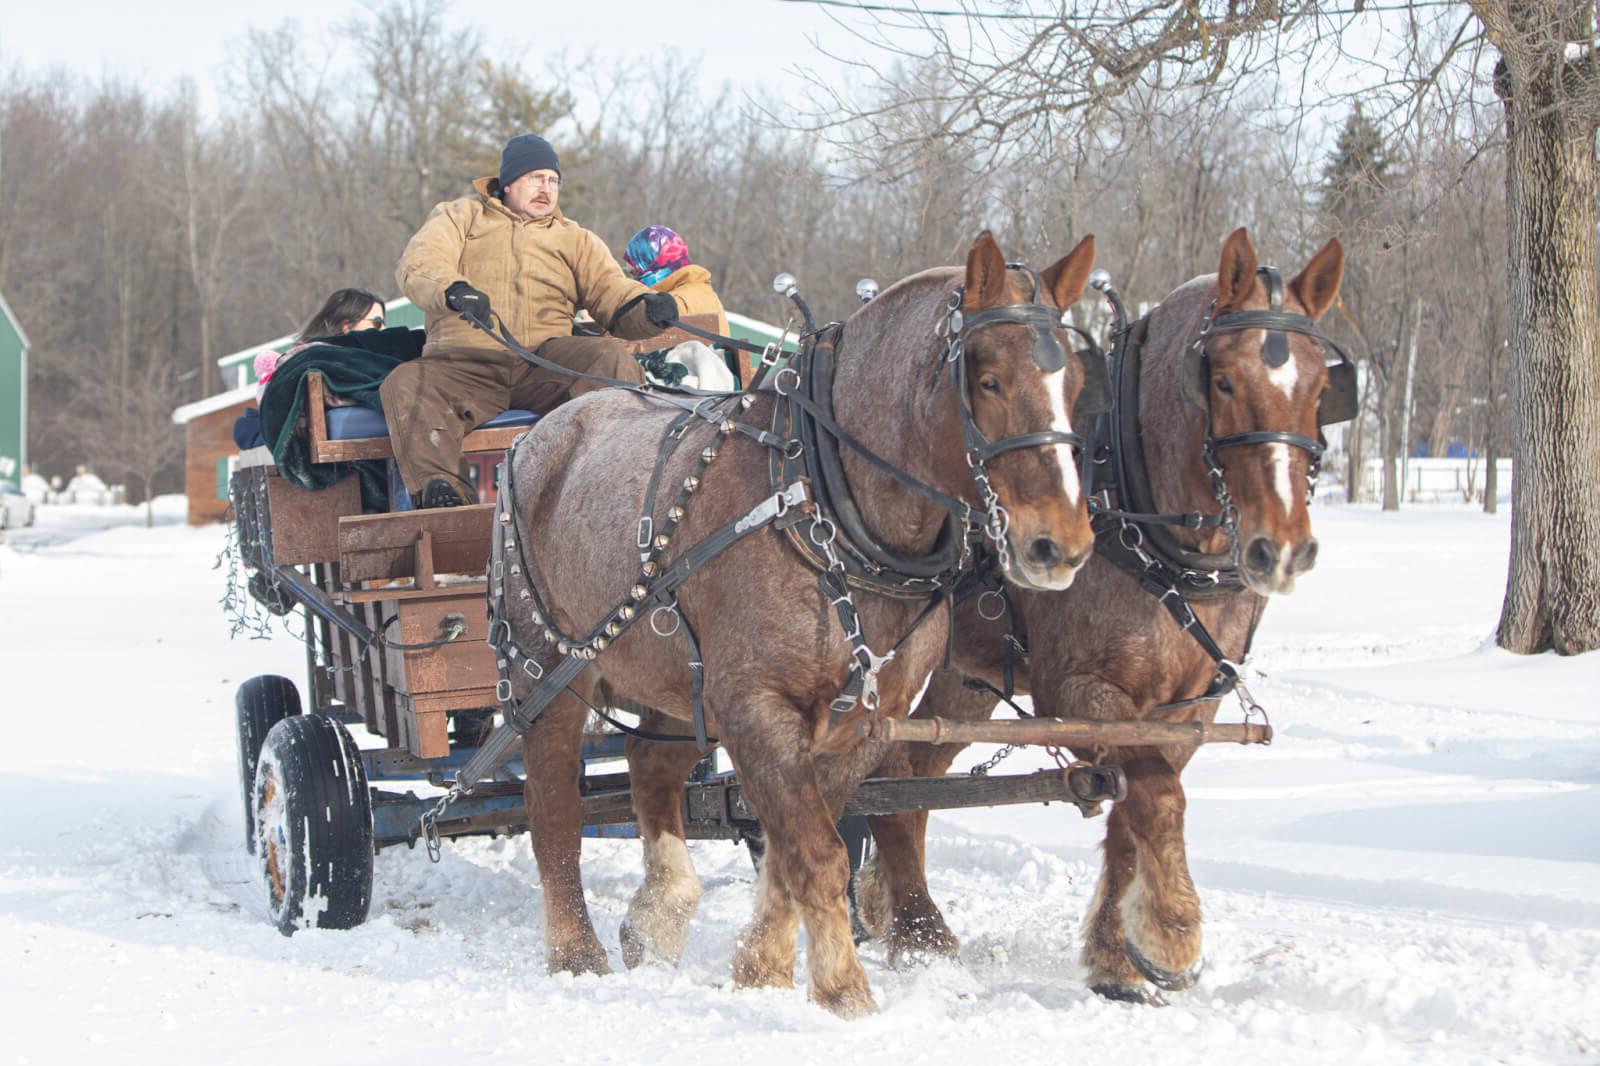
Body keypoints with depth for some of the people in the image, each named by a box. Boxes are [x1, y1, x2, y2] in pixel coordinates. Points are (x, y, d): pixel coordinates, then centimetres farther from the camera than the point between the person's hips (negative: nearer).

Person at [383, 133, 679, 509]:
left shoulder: (575, 239, 28)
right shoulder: (460, 217, 21)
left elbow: (611, 292, 14)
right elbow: (418, 266, 1)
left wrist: (648, 309, -12)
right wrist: (454, 291, -24)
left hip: (547, 363, 2)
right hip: (466, 365, -1)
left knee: (610, 357, -28)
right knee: (404, 384, -32)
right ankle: (439, 489, -45)